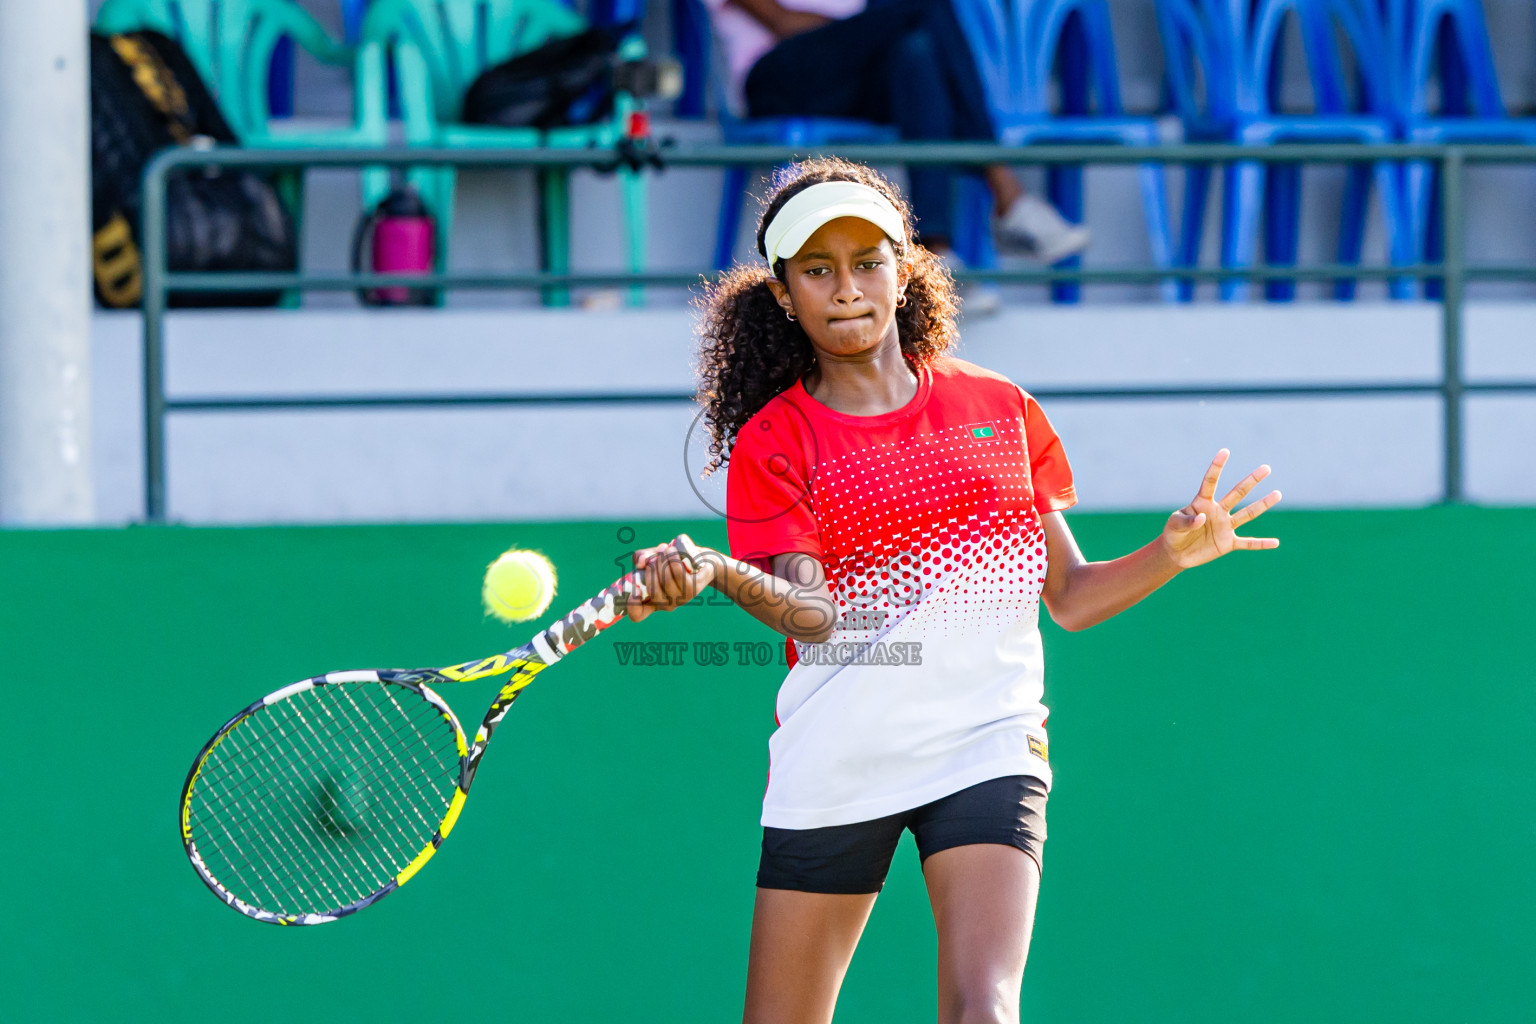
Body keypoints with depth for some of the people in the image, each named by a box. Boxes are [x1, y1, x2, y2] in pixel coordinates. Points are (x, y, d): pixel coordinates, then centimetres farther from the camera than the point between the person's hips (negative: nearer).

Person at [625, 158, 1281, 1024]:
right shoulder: (772, 442, 2)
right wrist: (714, 572, -34)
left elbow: (1069, 595, 15)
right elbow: (811, 612, -14)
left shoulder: (998, 408, 10)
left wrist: (1172, 555, -2)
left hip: (987, 748, 0)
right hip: (835, 762, 0)